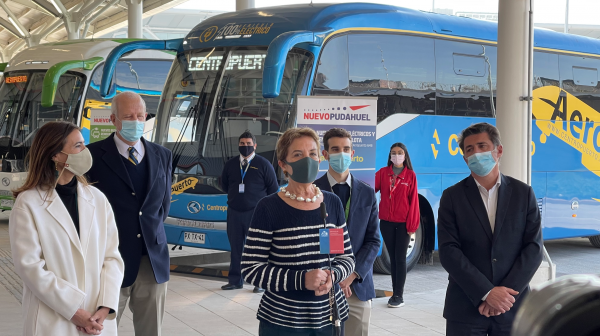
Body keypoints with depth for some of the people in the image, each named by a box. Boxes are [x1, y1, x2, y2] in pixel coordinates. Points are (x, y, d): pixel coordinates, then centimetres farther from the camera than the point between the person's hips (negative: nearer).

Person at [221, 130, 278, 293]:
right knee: (235, 247, 8)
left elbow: (273, 188, 4)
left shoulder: (263, 164, 0)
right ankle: (235, 280, 16)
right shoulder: (230, 164, 11)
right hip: (234, 212, 4)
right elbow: (225, 185, 23)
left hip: (255, 212, -4)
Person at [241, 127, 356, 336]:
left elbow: (347, 257, 9)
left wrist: (333, 275, -13)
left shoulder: (332, 203, 3)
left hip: (330, 317, 4)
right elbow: (250, 269, -11)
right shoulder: (268, 208, -10)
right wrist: (301, 279, -22)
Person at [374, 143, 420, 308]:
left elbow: (413, 201, -3)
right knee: (392, 257, 9)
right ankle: (396, 293, 17)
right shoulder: (383, 173, 5)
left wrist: (412, 225, -6)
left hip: (403, 223, -3)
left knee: (400, 258, -1)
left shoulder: (410, 175, -2)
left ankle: (399, 295, 3)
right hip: (386, 222, 3)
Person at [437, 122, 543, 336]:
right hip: (465, 310, -1)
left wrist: (505, 292, -12)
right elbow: (449, 251, -7)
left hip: (512, 308, 1)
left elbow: (534, 248, -1)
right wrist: (487, 293, -15)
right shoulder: (452, 197, 2)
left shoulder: (523, 194, 5)